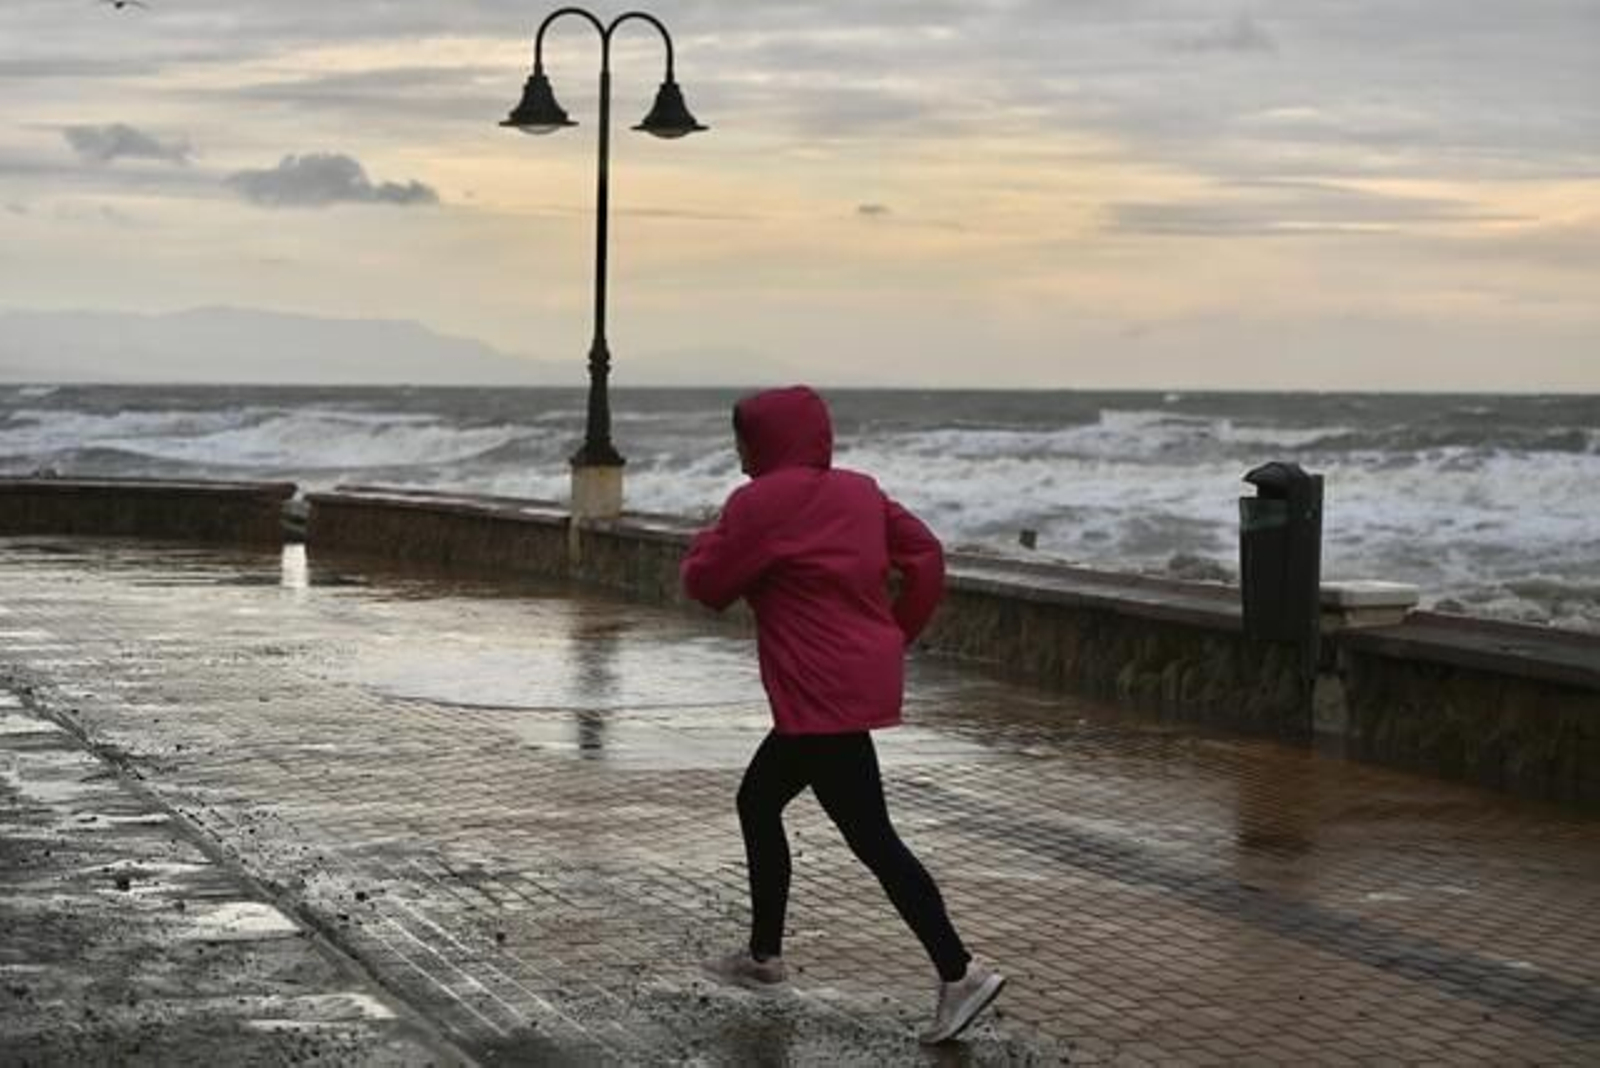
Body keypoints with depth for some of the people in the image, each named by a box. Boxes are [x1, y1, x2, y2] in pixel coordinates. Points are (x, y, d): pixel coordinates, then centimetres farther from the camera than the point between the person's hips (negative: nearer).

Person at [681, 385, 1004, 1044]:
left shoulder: (760, 503, -11)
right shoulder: (859, 492, 12)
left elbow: (707, 584, -4)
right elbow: (926, 559, 9)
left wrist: (710, 542, 17)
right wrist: (894, 634, 14)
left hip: (824, 698, -10)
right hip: (866, 681, 10)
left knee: (870, 837, -10)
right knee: (757, 801, 22)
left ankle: (960, 974, -14)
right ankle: (764, 954, 31)